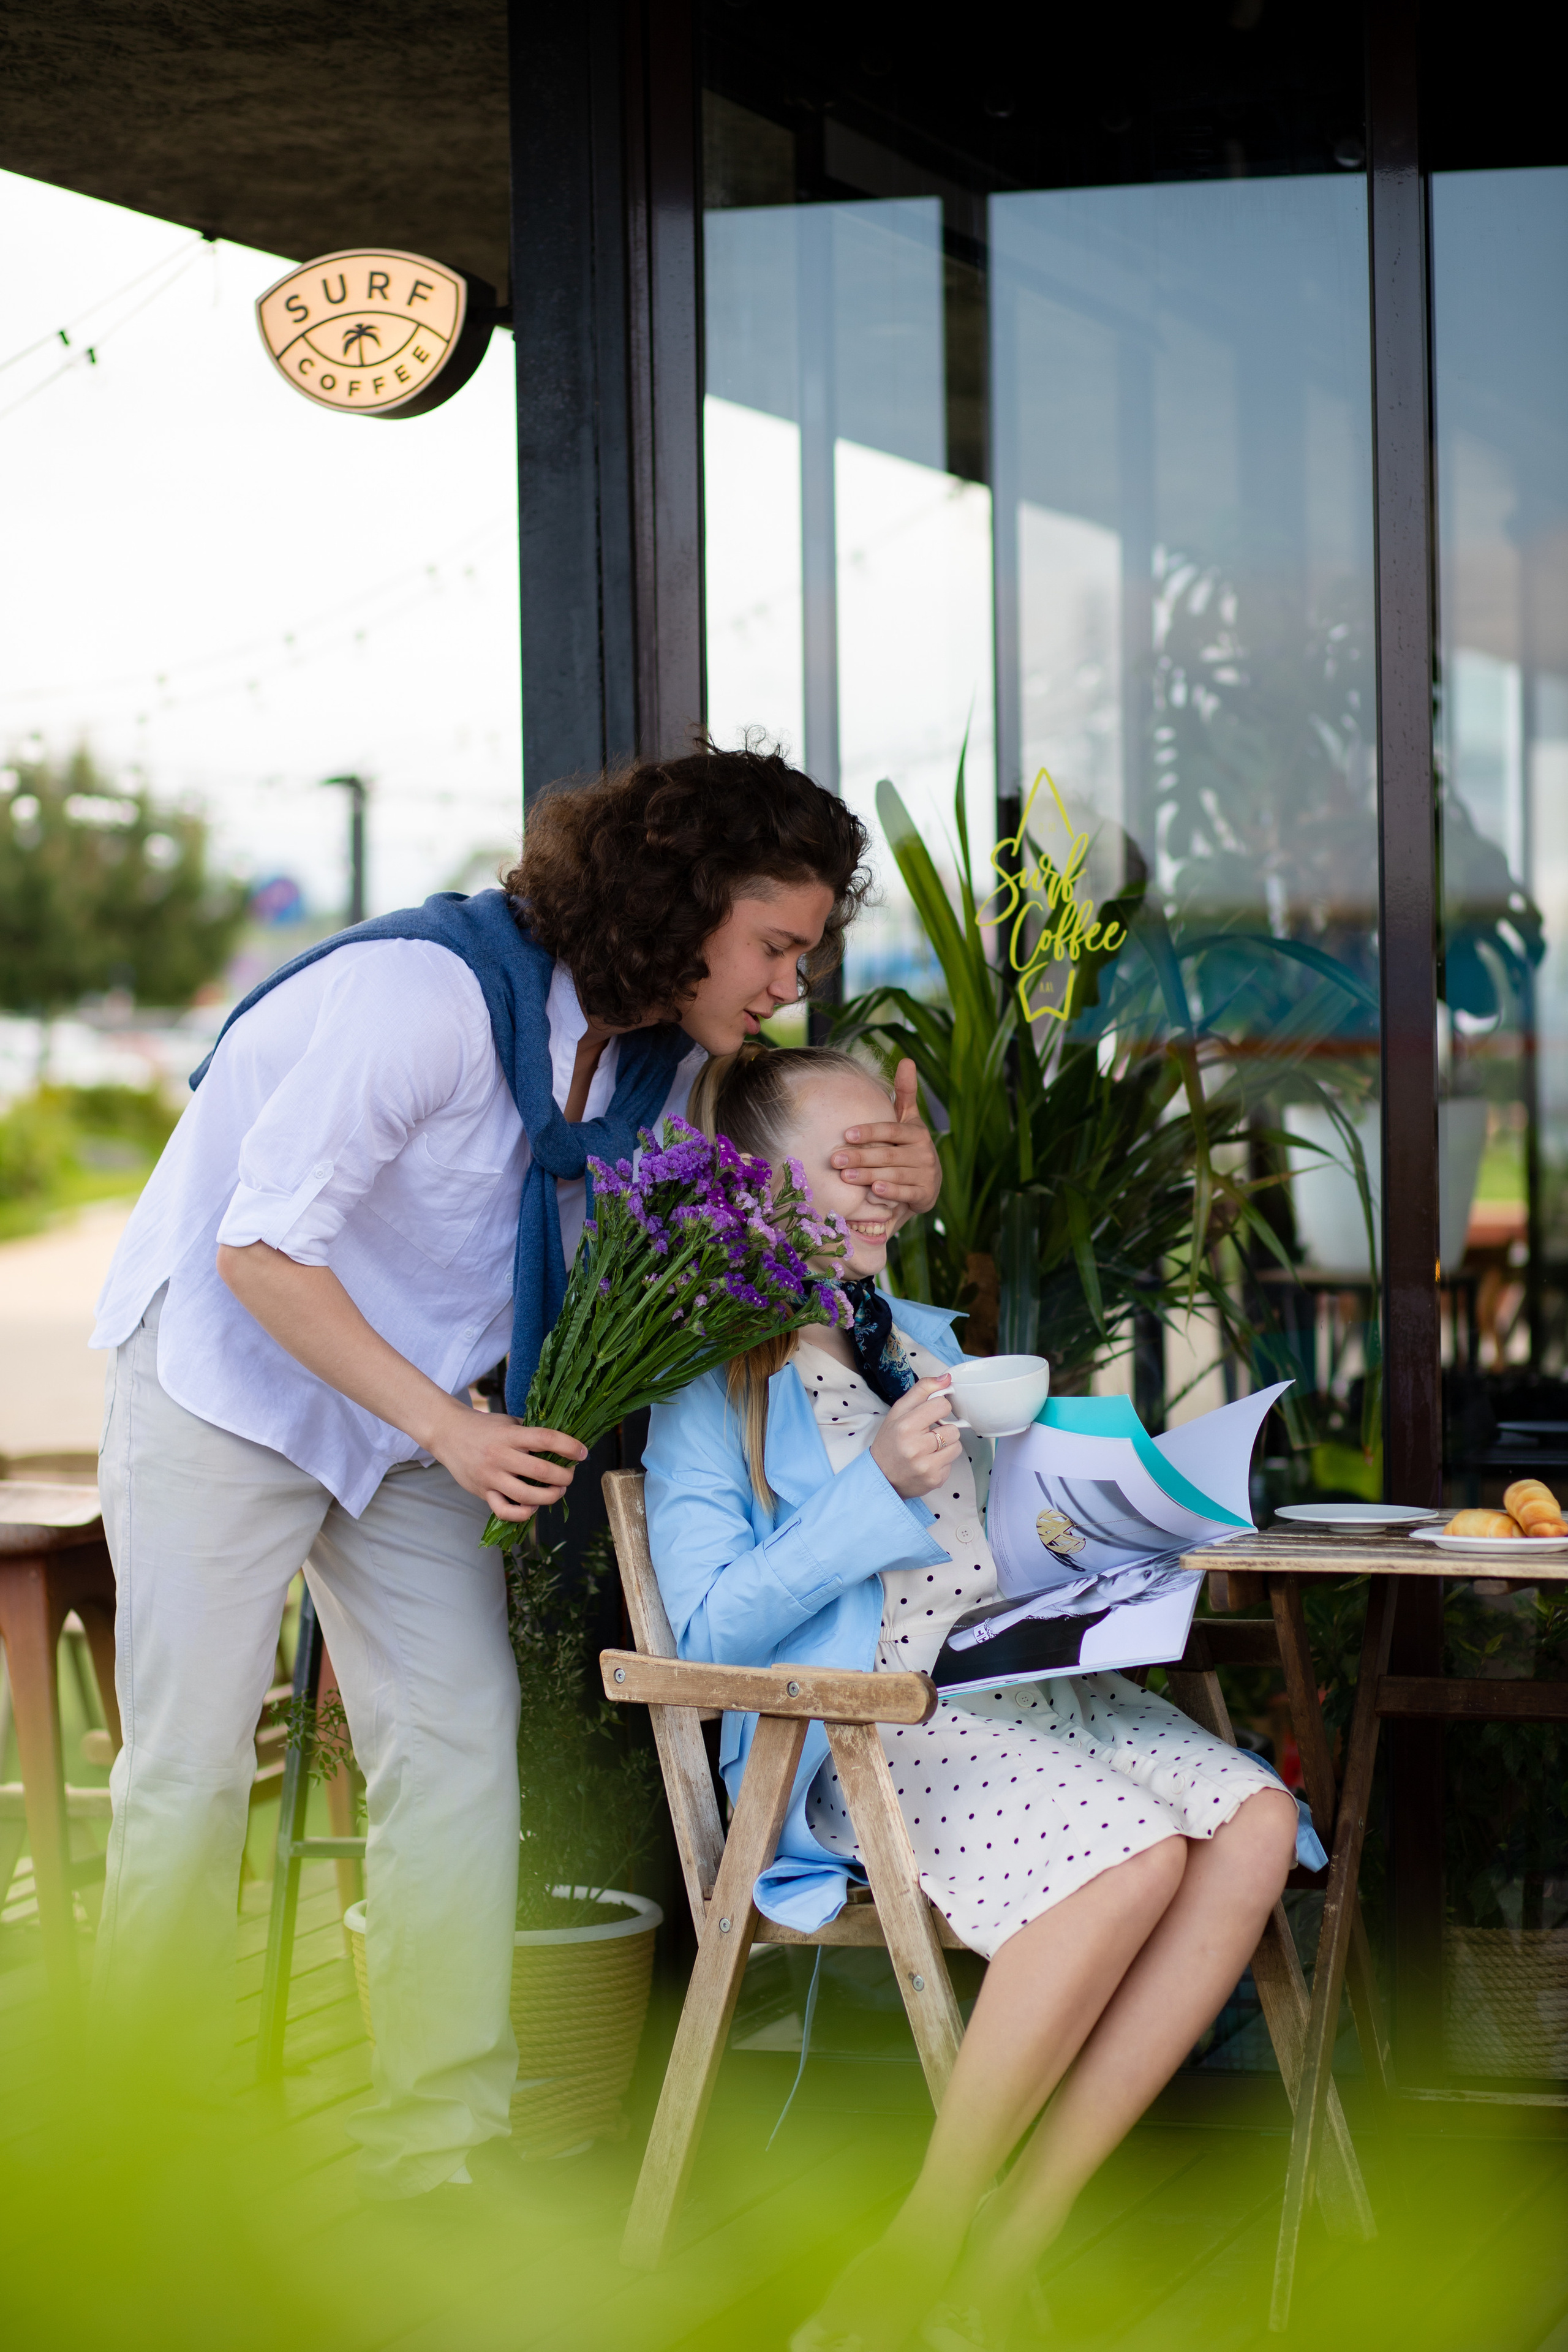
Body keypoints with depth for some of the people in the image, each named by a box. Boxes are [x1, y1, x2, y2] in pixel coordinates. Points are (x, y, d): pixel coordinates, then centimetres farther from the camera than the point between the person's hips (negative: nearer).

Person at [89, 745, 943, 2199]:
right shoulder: (432, 992, -28)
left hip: (414, 1404, 7)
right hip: (228, 1371, -7)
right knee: (191, 1765, -2)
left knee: (460, 1745, -3)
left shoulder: (661, 1055, -4)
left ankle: (440, 2146, 3)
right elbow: (261, 1250, -26)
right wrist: (451, 1430, -30)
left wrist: (892, 1187, -15)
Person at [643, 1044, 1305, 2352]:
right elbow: (711, 1629, -9)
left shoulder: (923, 1338, 23)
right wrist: (882, 1484, -16)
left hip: (1018, 1687, 7)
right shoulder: (711, 1383, 1)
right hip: (858, 1731, -7)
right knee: (1135, 1855, -32)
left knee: (1253, 1827, -21)